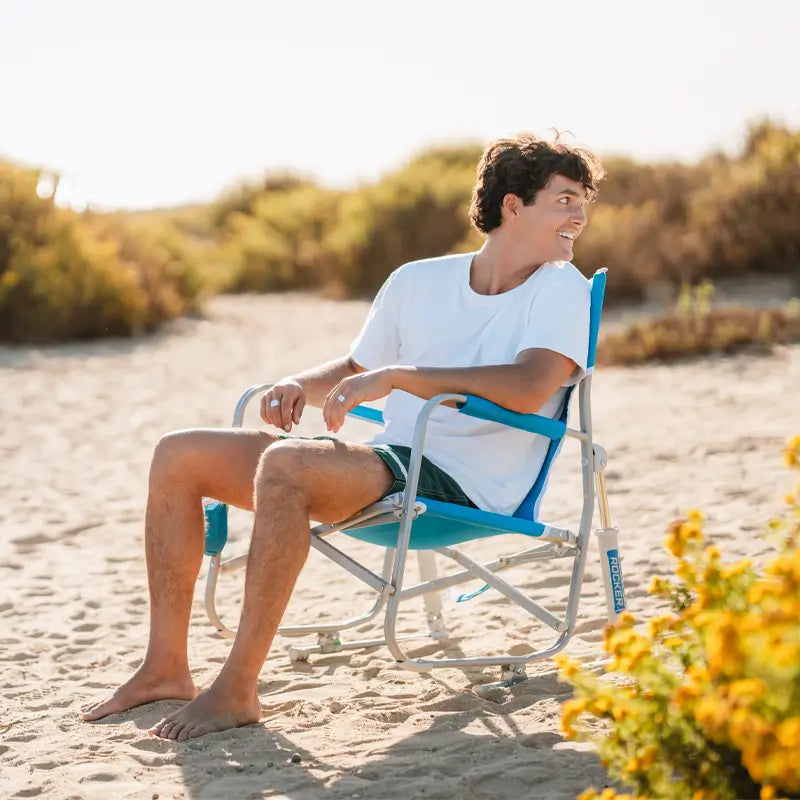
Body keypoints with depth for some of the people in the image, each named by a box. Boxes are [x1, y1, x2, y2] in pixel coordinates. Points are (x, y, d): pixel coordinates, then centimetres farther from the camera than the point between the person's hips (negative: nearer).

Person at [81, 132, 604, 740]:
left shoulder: (562, 289, -3)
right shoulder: (417, 282, 14)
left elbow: (529, 390, -21)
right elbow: (356, 370, 27)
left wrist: (398, 376, -22)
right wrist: (300, 386, 3)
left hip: (464, 483, -7)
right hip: (390, 463, 7)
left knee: (284, 462, -33)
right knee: (179, 455, 1)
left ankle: (237, 691, -28)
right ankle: (167, 668, 2)